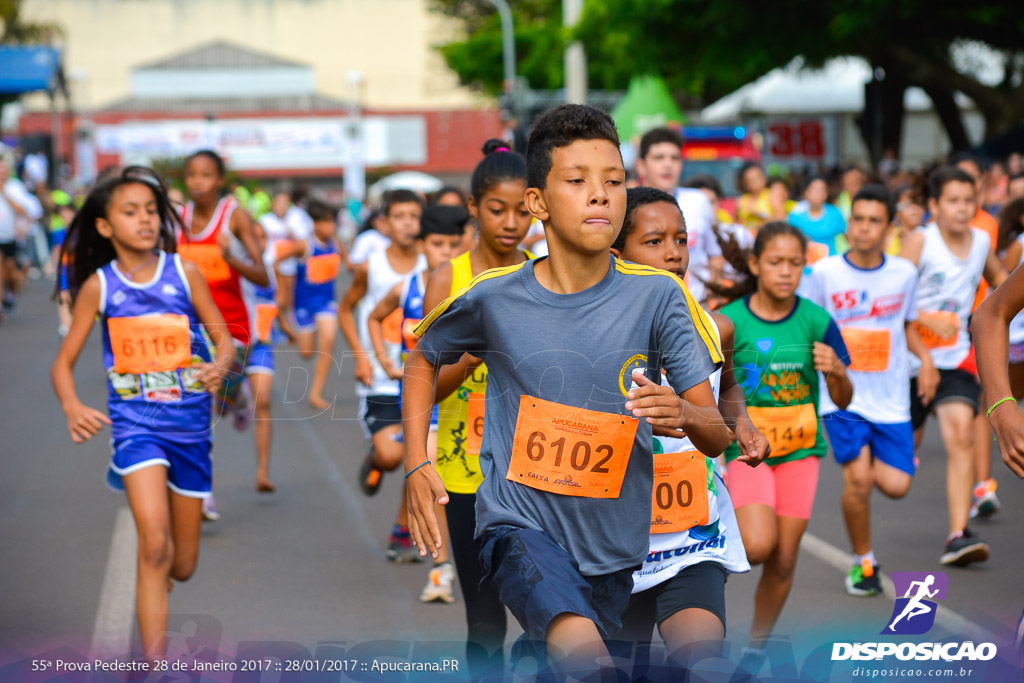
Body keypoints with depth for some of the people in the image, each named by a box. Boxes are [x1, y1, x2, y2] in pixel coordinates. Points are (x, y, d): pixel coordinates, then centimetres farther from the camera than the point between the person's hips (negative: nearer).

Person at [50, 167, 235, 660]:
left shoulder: (185, 273, -2)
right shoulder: (98, 285, -3)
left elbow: (225, 340, 2)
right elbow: (63, 363, 1)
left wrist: (219, 366, -21)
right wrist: (72, 408, -20)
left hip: (190, 422, 2)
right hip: (135, 422, -2)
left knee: (183, 566, 11)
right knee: (154, 546, -22)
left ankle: (155, 578, 49)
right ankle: (154, 662, -19)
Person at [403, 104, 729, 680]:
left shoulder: (658, 297, -6)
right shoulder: (493, 298, -6)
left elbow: (718, 438, -6)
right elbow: (423, 360, 15)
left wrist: (685, 414, -29)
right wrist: (417, 465, 3)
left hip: (613, 544, 3)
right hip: (520, 522, -3)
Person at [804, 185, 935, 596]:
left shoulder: (904, 273, 3)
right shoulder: (825, 273, -5)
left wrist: (925, 358, 2)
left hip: (890, 399, 2)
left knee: (896, 486, -8)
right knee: (858, 478, -17)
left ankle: (871, 461, 29)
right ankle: (863, 562, 6)